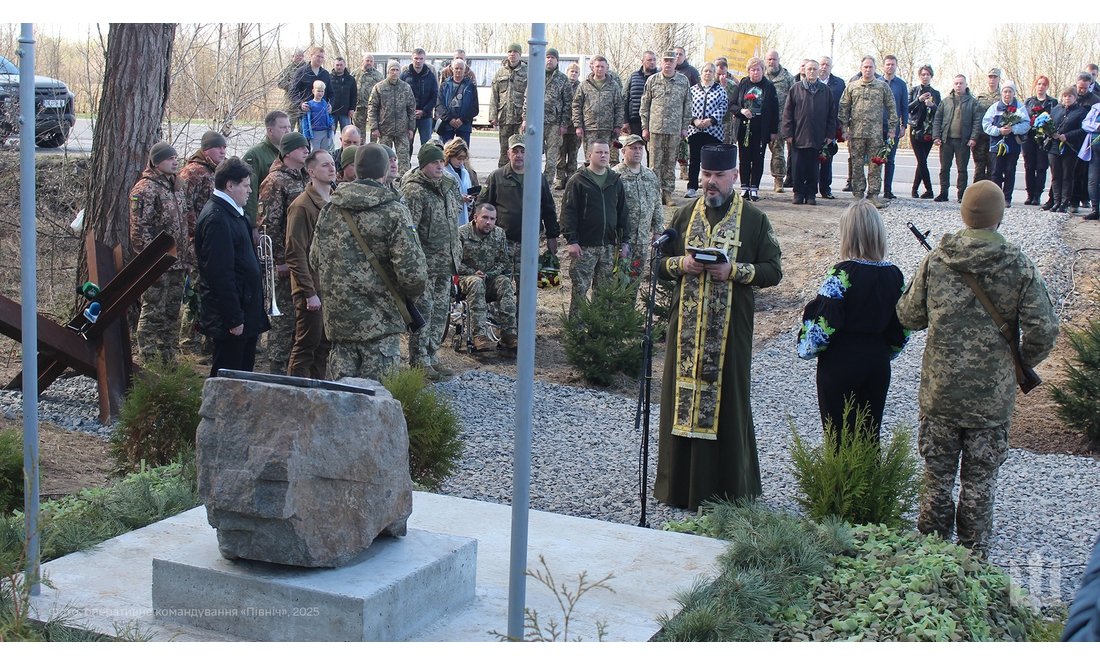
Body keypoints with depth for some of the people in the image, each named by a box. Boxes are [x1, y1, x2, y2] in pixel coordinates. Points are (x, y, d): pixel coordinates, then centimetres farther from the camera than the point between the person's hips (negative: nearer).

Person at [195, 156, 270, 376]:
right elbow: (220, 273, -22)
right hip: (231, 315, -10)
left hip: (245, 312, 10)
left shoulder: (233, 212, 14)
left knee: (244, 372, 15)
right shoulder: (216, 218, -18)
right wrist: (234, 318, -22)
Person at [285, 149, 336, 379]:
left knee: (325, 346, 13)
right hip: (311, 290, -7)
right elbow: (295, 254, -15)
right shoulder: (302, 206, -12)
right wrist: (309, 293, -18)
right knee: (307, 345, -3)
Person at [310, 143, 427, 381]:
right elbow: (412, 270, -18)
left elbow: (314, 260, 13)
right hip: (379, 321, -5)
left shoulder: (329, 210, 6)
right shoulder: (394, 212, -12)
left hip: (337, 316, 5)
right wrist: (411, 292, 3)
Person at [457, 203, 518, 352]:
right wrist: (473, 273, -17)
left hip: (491, 278, 3)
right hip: (466, 277, -3)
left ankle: (508, 334, -35)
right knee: (476, 283, -37)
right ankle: (480, 335, -46)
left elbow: (505, 261, 8)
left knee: (505, 283, -28)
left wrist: (488, 274, -8)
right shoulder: (462, 234, -5)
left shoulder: (499, 235, 7)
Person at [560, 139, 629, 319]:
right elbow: (568, 212, -7)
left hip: (609, 246, 5)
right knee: (580, 289, -4)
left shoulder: (615, 181, 12)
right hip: (584, 246, -5)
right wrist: (571, 240, -14)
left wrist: (624, 241, 10)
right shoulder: (577, 181, -4)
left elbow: (623, 213, 15)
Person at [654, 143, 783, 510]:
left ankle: (727, 488, 10)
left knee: (726, 401, 1)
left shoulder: (754, 220, 1)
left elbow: (773, 270, -1)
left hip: (730, 327, -3)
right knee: (682, 397, 5)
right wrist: (681, 264, -9)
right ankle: (679, 484, 15)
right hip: (686, 325, 3)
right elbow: (660, 262, 13)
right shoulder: (684, 215, 10)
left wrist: (734, 271, -17)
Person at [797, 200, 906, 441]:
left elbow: (823, 324, -17)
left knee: (839, 438, 3)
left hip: (841, 366, -5)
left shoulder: (842, 274, -17)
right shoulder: (894, 275, 1)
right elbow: (903, 329, 8)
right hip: (878, 365, 5)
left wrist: (806, 348, 0)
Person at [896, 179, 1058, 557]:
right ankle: (973, 557, 19)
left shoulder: (936, 260, -7)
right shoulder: (1019, 266, -10)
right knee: (980, 481, 11)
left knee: (937, 476, 13)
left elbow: (908, 316, 1)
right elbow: (1043, 331, -11)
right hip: (992, 395, -1)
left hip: (939, 389, 1)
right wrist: (1022, 362, 7)